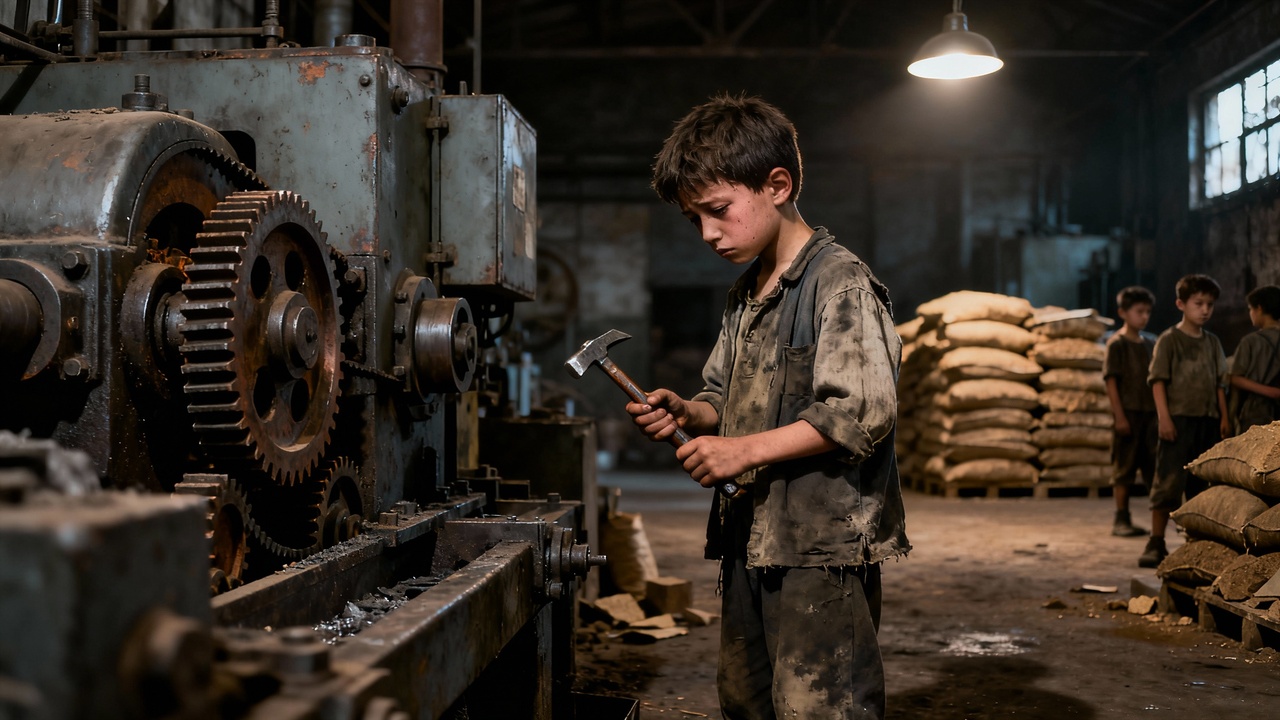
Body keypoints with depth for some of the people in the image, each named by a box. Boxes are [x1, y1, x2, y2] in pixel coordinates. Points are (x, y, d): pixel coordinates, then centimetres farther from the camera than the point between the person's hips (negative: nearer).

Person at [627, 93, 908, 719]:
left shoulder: (840, 282, -11)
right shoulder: (745, 295, 16)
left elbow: (862, 412, -19)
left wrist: (746, 450, -20)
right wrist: (688, 413, 2)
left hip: (823, 545, -9)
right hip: (750, 539, 9)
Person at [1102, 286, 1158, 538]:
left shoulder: (1151, 343, 12)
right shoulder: (1117, 343, -6)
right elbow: (1111, 381, -10)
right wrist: (1120, 416, -15)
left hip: (1151, 412, 6)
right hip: (1129, 412, -6)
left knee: (1155, 466, 7)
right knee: (1125, 466, 0)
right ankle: (1121, 520, 7)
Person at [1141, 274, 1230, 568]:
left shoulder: (1212, 342, 13)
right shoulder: (1169, 340, -4)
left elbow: (1219, 382, 15)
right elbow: (1158, 380, -8)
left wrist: (1224, 416, 8)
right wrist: (1164, 417, -15)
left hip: (1208, 421, 6)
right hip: (1179, 419, -6)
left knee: (1203, 483, 10)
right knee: (1169, 481, -8)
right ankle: (1156, 543, -4)